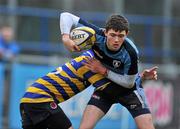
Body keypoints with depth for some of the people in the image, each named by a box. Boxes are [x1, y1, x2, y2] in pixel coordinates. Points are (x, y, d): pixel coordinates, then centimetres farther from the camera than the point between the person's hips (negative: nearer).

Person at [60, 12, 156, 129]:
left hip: (129, 89, -2)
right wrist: (66, 38, -37)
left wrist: (103, 71, -26)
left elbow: (129, 83, -20)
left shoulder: (130, 53, -34)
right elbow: (67, 16, -21)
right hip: (104, 88, 2)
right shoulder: (97, 36, -27)